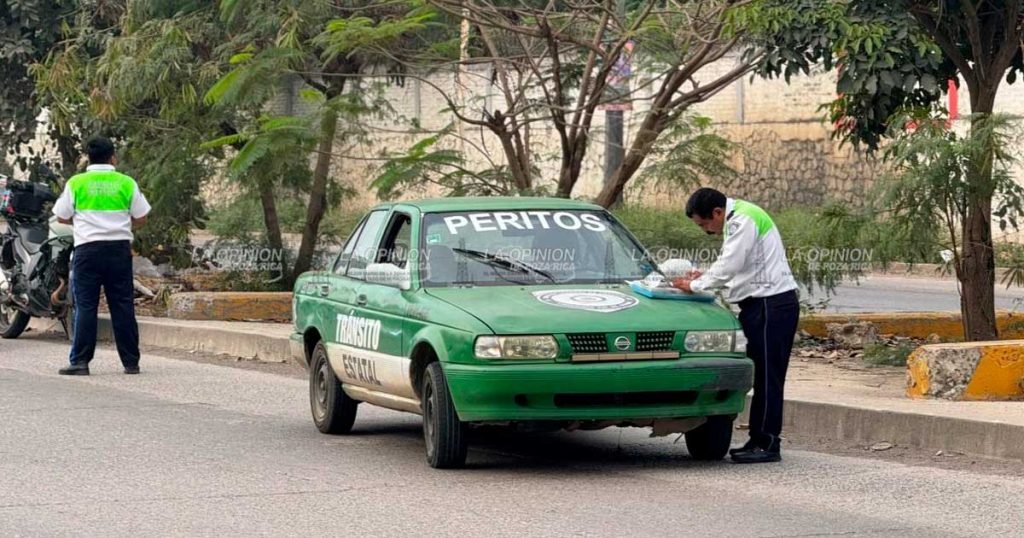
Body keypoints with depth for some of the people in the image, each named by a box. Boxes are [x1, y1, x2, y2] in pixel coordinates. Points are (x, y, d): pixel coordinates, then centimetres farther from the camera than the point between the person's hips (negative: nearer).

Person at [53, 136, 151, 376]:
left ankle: (80, 361, -4)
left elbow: (62, 217, 4)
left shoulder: (76, 183, 0)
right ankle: (131, 361, 7)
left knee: (85, 305, 0)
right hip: (119, 247, 1)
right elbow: (141, 218, 6)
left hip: (87, 248, -1)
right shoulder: (126, 183, 2)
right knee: (123, 306, 5)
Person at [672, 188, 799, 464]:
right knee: (762, 375, 10)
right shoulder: (737, 220, 18)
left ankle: (767, 444, -6)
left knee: (767, 376, -8)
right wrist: (705, 277, 8)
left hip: (771, 305, -10)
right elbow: (732, 265, 22)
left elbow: (730, 266, -18)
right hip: (761, 304, 10)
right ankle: (760, 440, 12)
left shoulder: (743, 221, -15)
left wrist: (696, 285, -7)